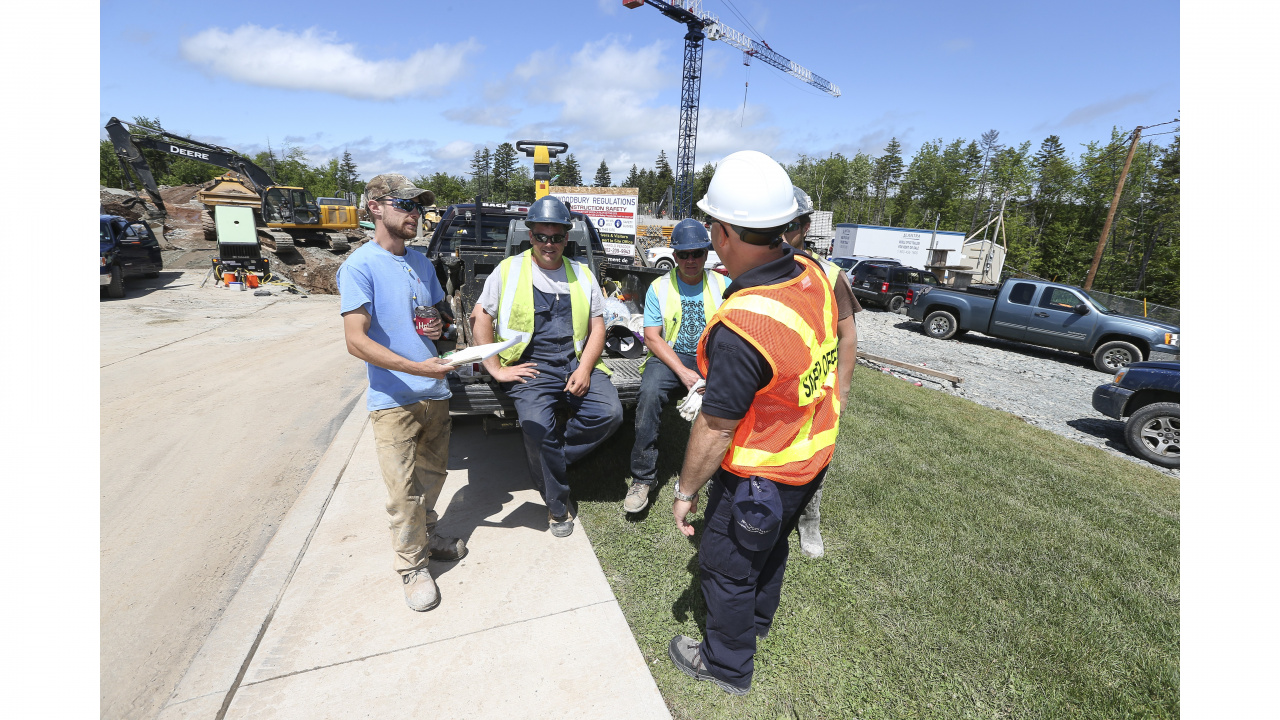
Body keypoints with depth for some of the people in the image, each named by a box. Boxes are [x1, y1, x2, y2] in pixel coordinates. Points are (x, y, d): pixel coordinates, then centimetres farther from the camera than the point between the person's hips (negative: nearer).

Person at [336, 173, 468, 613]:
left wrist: (437, 326, 0)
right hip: (393, 399, -6)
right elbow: (356, 341, -17)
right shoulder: (359, 267, -10)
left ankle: (427, 536, 39)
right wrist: (416, 368, -26)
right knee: (403, 490, 1)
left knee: (433, 474, 18)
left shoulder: (421, 262, 11)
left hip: (435, 392, 7)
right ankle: (411, 565, 20)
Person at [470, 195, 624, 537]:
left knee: (610, 412, -21)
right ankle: (558, 504, -2)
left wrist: (585, 368, -4)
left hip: (576, 364, 3)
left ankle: (552, 457, 2)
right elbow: (480, 316, 5)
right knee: (537, 426, -27)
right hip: (530, 368, -3)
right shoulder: (509, 270, 7)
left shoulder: (582, 274, 14)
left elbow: (597, 326, 12)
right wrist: (496, 369, -3)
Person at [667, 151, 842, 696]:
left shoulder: (741, 327, -36)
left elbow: (715, 427, -27)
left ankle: (728, 666, 41)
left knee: (726, 568, 16)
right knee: (769, 544, 31)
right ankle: (758, 618, 58)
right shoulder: (813, 274, -11)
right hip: (813, 454, 8)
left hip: (761, 478, -8)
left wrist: (685, 491, -12)